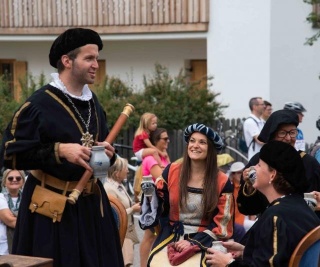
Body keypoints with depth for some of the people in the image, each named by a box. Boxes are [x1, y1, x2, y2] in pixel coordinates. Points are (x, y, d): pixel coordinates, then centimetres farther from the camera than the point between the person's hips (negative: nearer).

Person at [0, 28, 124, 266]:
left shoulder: (93, 103, 9)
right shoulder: (38, 104, -13)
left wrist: (107, 153, -2)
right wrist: (60, 150, -22)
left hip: (91, 204, 7)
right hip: (52, 207, -6)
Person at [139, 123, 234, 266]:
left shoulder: (222, 181, 0)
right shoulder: (171, 171, 4)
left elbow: (221, 222, 0)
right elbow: (160, 207, 12)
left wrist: (193, 243, -9)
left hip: (202, 240, -1)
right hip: (170, 237, 1)